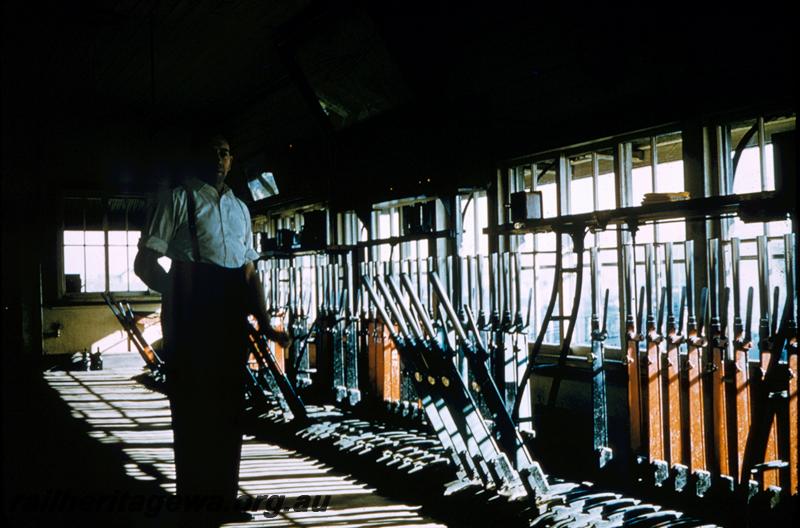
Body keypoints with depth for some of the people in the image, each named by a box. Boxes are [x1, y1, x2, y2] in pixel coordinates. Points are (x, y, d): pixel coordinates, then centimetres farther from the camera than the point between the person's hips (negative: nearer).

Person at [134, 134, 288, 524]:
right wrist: (181, 295, -10)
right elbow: (145, 263, -3)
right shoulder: (178, 199, 1)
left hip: (230, 318, 6)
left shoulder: (239, 208, 18)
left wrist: (265, 325, 10)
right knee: (193, 407, -1)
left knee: (229, 408, 10)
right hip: (190, 316, -6)